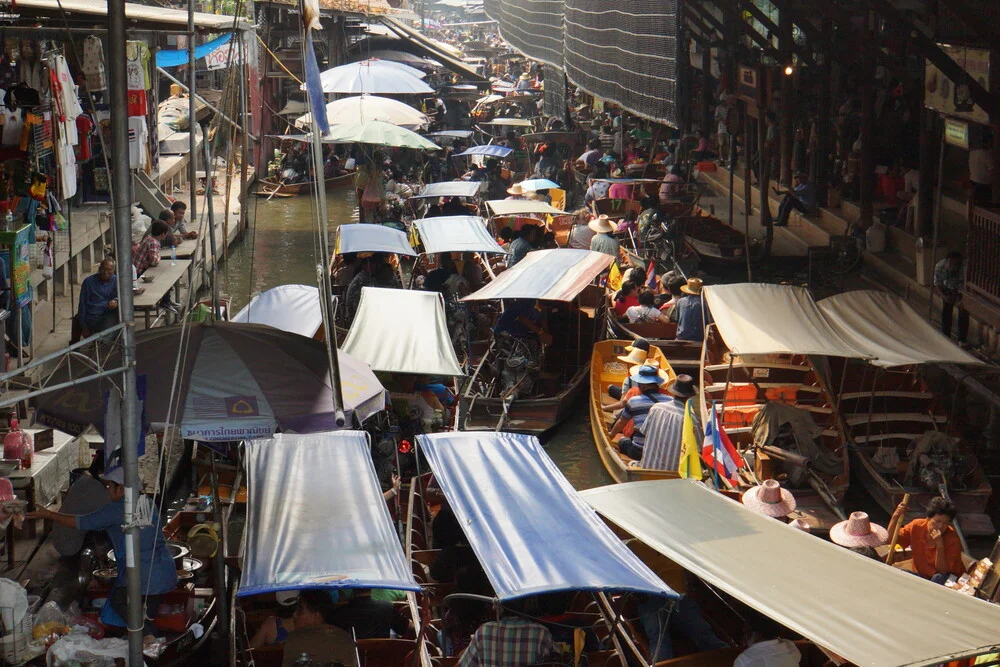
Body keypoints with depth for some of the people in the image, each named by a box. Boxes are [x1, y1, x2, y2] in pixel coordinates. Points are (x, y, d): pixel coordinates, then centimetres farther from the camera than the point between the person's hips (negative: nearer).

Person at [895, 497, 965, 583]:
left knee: (938, 578, -35)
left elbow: (943, 571, -22)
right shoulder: (916, 526, -10)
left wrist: (940, 545, -34)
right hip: (921, 575, 3)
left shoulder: (953, 539, -21)